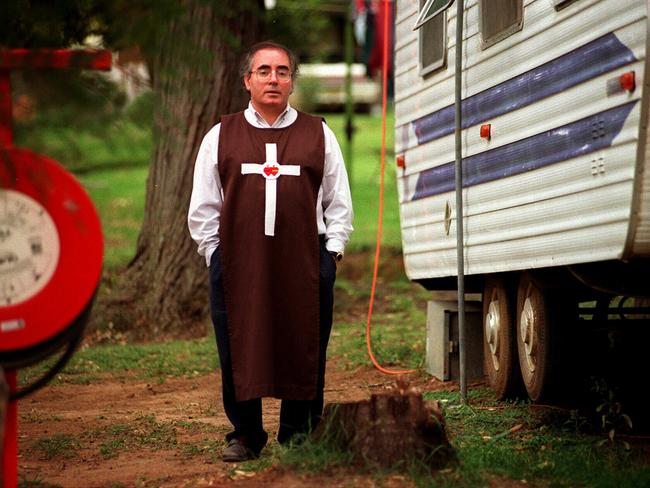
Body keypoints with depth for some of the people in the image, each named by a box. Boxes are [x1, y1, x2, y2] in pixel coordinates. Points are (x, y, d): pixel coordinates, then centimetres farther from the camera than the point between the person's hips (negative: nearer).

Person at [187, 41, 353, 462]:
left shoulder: (318, 135, 12)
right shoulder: (221, 136, 11)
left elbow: (339, 202, 15)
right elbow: (203, 206, 13)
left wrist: (332, 250, 6)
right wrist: (215, 252, 6)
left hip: (304, 262, 0)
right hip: (237, 264, 0)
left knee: (303, 350, 2)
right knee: (239, 351, 1)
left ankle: (299, 435, 14)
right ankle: (245, 435, 14)